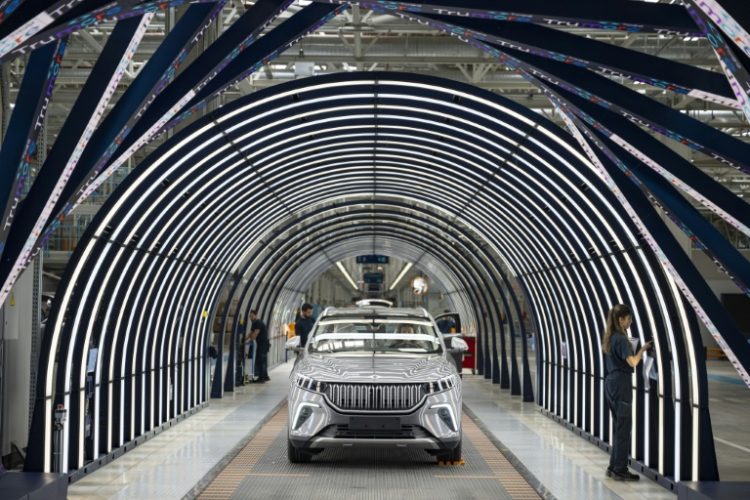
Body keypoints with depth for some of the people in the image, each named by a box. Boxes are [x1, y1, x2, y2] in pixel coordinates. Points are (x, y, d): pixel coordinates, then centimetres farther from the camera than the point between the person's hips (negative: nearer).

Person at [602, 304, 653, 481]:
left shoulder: (609, 338, 12)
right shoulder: (621, 339, -16)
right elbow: (632, 362, -23)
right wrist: (643, 349, -9)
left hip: (610, 382, 9)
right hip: (621, 384, -9)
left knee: (618, 426, 15)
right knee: (623, 428, -3)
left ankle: (614, 467, 19)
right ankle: (620, 470, 0)